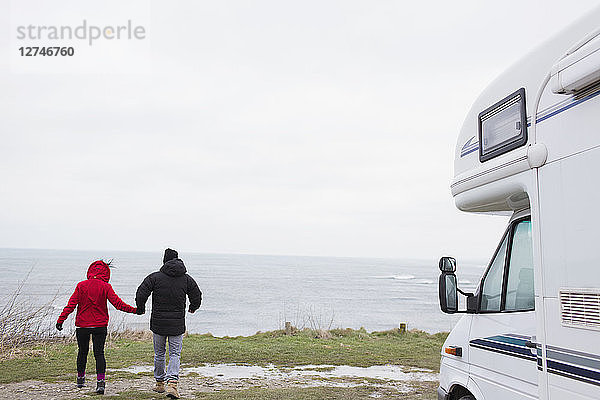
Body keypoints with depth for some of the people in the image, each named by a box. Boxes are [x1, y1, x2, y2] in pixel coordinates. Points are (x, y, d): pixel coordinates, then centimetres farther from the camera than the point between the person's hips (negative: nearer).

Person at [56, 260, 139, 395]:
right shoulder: (105, 287, -7)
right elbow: (118, 303, -13)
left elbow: (71, 304, -7)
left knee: (82, 351, 18)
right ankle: (100, 381, -12)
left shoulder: (81, 285, -3)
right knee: (99, 353, 1)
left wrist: (61, 320, -3)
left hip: (82, 324, 2)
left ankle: (80, 378, 33)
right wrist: (135, 310, -8)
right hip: (100, 325, -1)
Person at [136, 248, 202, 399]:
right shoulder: (187, 279, 1)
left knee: (159, 354, 16)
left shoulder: (155, 277, -5)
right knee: (175, 354, 5)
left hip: (158, 323, 0)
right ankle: (172, 383, -13)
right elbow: (197, 296, 7)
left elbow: (140, 294, -11)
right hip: (177, 324, 0)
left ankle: (159, 383, 29)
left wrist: (141, 308, 9)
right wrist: (193, 307, 28)